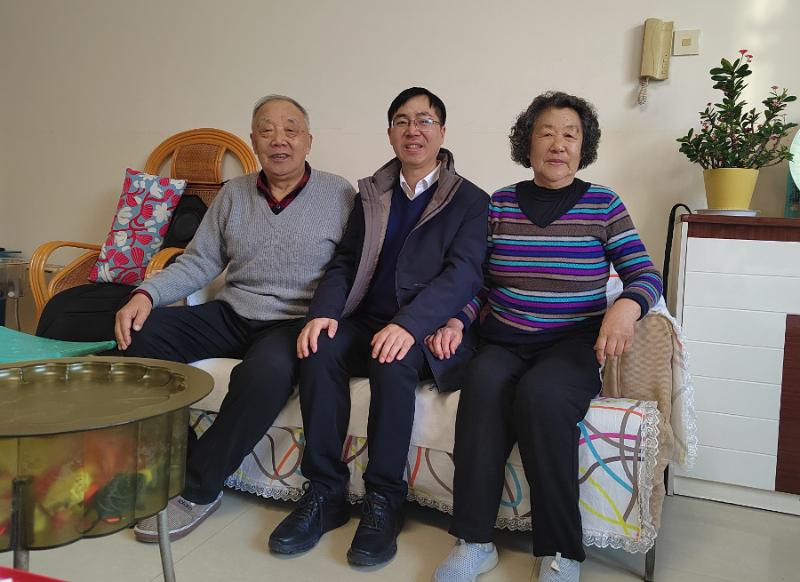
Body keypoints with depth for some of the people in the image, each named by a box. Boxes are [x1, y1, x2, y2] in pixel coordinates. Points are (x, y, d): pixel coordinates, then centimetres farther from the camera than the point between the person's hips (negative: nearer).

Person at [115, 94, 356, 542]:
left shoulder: (338, 194, 0)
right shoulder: (233, 195, 13)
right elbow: (200, 261, 11)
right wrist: (147, 294, -6)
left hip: (296, 323, -4)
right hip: (231, 316, 5)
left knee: (268, 369, -37)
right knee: (141, 334, -15)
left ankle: (199, 488, -16)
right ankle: (181, 462, -7)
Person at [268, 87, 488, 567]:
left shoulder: (471, 201, 2)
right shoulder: (371, 193, 17)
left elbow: (463, 274, -13)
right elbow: (344, 262, 11)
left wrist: (408, 324, -30)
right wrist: (325, 311, -11)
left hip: (426, 331, -4)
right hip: (366, 322, 4)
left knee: (393, 361, -35)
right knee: (321, 350, -26)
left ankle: (385, 500, -19)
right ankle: (325, 493, -15)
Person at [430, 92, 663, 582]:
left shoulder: (603, 204, 5)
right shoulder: (498, 205, 10)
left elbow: (647, 274, 2)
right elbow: (479, 284, 12)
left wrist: (627, 306, -20)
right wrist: (456, 323, -6)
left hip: (573, 344, -1)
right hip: (503, 342, 2)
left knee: (541, 393, -34)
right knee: (483, 385, -32)